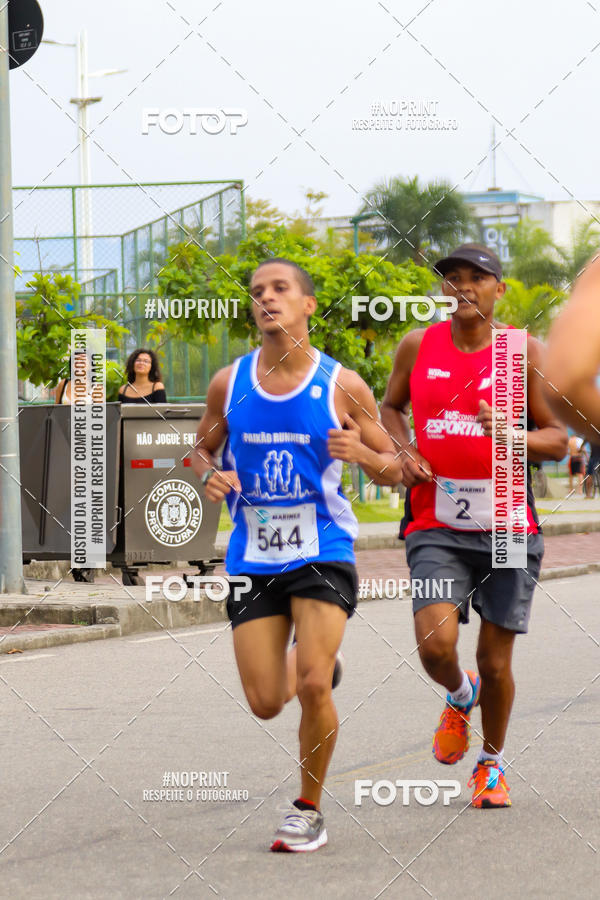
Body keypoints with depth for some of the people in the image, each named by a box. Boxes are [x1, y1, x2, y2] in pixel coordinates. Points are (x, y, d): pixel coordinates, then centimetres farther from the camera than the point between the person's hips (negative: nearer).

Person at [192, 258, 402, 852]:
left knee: (312, 685, -16)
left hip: (322, 553, -2)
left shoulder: (342, 386, -5)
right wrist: (209, 477, -7)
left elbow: (392, 472, 3)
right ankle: (314, 664, 39)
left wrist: (361, 453, -19)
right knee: (265, 705, 1)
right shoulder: (229, 384, 1)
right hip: (252, 558, 3)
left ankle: (309, 810, 5)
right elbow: (201, 449, 16)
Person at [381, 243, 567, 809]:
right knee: (435, 643, -18)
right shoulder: (418, 347, 3)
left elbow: (557, 439, 3)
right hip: (435, 524, 1)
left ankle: (493, 762, 31)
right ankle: (459, 697, 20)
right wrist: (403, 452, 1)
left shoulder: (524, 353, -1)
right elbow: (390, 408, 20)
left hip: (506, 527, 0)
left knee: (495, 661, 5)